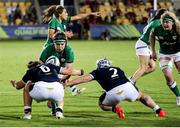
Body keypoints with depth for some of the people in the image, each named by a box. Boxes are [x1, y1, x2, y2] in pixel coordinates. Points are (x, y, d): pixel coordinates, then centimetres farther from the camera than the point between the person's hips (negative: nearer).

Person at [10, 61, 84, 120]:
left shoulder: (31, 71, 29)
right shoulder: (50, 66, 35)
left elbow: (19, 86, 42)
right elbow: (68, 72, 42)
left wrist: (14, 83, 66)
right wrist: (79, 72, 61)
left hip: (41, 89, -2)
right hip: (57, 88, 2)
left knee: (27, 87, 30)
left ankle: (27, 113, 21)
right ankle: (59, 111, 15)